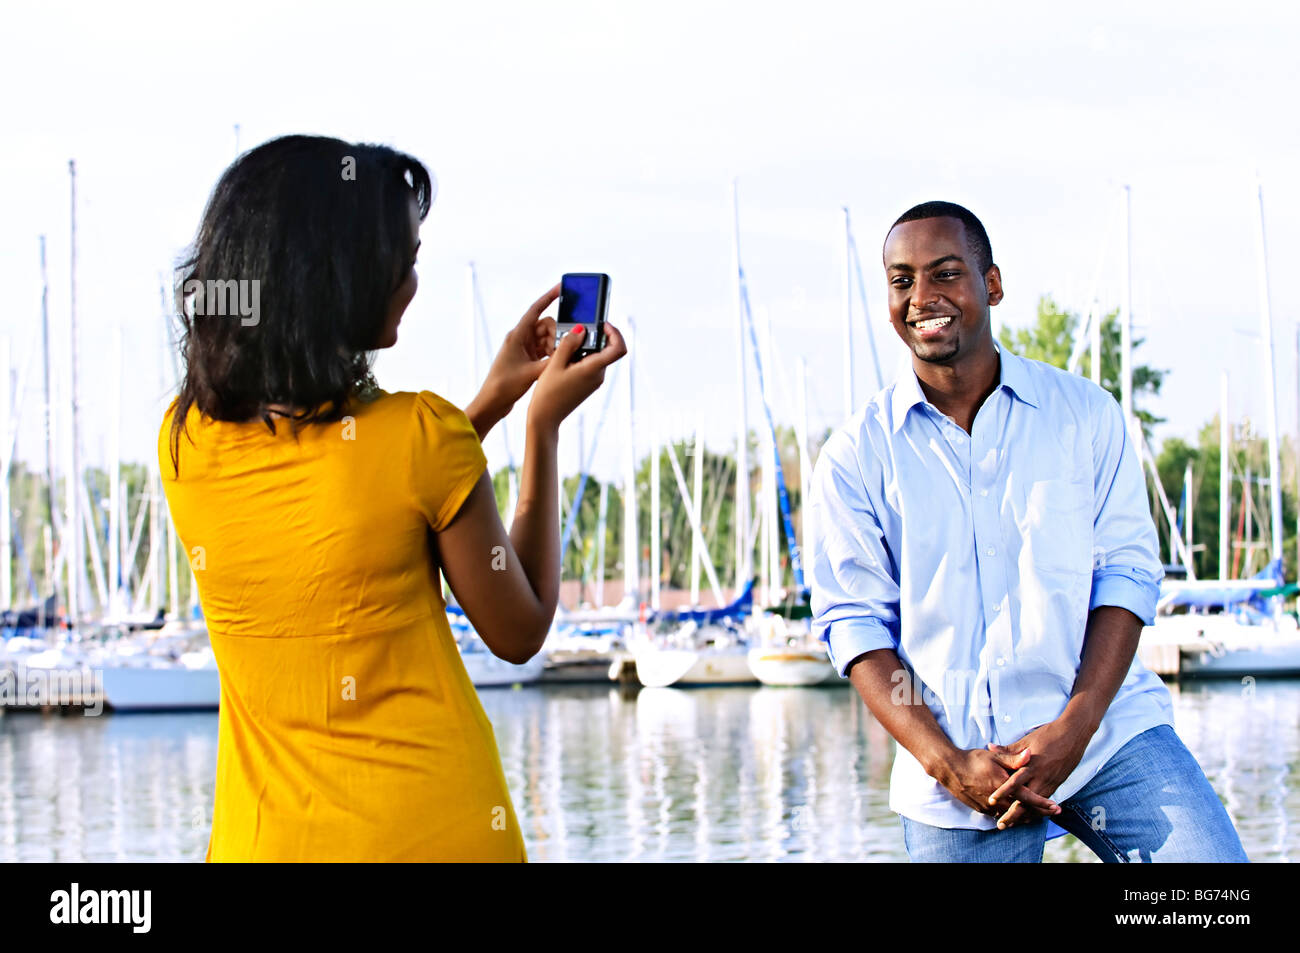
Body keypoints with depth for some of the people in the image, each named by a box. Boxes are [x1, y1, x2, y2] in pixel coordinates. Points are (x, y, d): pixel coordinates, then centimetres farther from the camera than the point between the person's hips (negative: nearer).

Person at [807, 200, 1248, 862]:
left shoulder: (1085, 413, 6)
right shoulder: (856, 455, 4)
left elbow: (1127, 573, 2)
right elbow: (855, 622, 1)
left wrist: (1074, 727, -12)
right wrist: (946, 762, -12)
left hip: (1106, 729, 0)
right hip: (953, 758, 0)